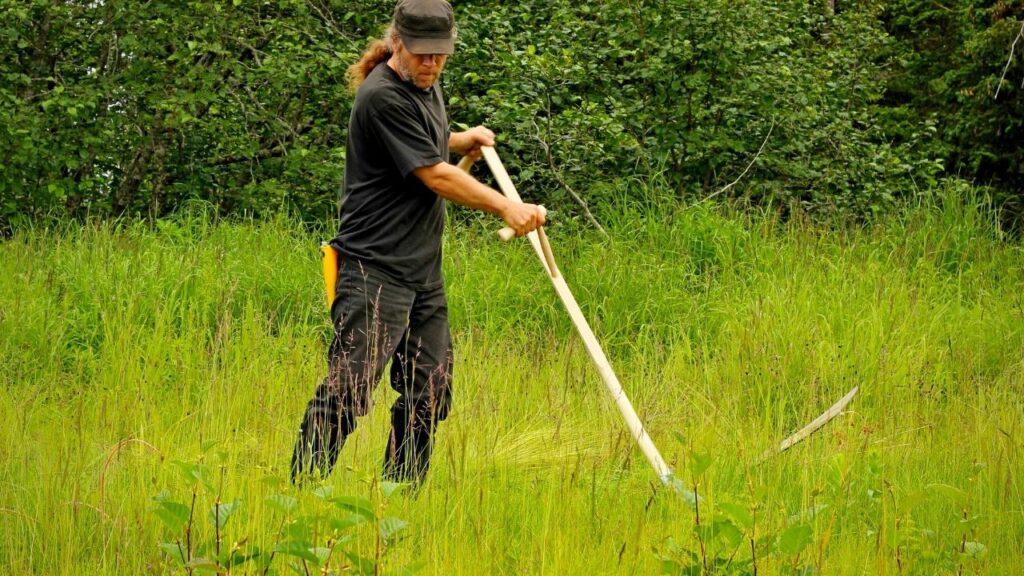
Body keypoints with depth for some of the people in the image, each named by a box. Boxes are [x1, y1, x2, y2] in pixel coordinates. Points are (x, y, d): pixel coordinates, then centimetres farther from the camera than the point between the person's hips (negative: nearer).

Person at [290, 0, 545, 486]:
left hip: (423, 270, 9)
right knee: (348, 390, -14)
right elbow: (435, 176, -14)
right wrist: (506, 208, -10)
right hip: (375, 269, -9)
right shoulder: (383, 96, -16)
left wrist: (463, 140, 20)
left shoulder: (425, 85, 13)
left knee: (429, 393, 9)